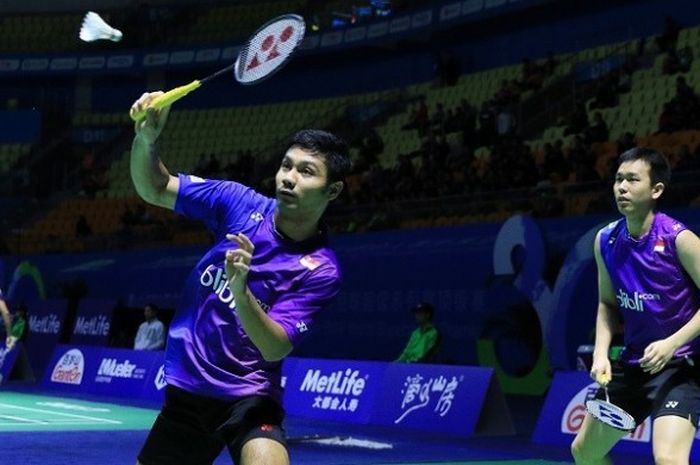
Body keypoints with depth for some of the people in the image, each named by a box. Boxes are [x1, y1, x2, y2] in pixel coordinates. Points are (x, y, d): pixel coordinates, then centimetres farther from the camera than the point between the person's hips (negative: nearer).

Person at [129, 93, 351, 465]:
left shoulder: (320, 270, -15)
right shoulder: (239, 202, -6)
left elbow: (276, 348, -22)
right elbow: (154, 189, -1)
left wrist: (240, 289, -38)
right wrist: (147, 136, -20)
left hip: (248, 399, -4)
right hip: (185, 391, 4)